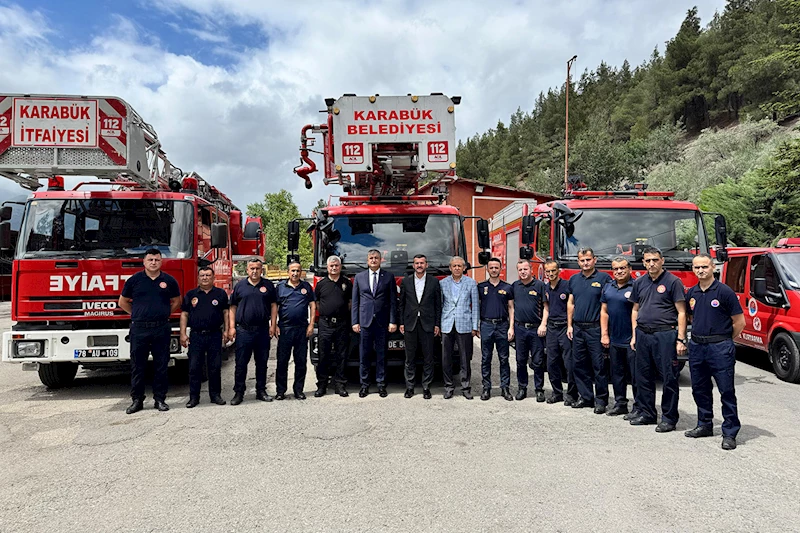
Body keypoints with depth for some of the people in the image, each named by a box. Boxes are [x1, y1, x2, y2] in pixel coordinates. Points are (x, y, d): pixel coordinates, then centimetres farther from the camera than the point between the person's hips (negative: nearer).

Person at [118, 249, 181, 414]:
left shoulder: (169, 280, 5)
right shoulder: (134, 280, 4)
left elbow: (176, 302, 16)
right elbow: (123, 302, 13)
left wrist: (163, 314, 9)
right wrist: (139, 315, 9)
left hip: (161, 330, 1)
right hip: (139, 330, 0)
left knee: (161, 366, 6)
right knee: (137, 366, 5)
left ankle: (160, 399, 15)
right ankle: (137, 400, 15)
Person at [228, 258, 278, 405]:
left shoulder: (268, 285, 6)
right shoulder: (240, 285, 5)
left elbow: (273, 306, 6)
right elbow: (233, 307, 6)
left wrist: (273, 325, -1)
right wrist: (232, 327, -1)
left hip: (263, 330, 1)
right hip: (243, 330, -1)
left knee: (262, 363, 9)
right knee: (241, 363, 2)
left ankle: (261, 391, 19)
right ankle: (238, 392, 11)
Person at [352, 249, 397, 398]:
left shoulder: (388, 277, 5)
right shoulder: (359, 277, 8)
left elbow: (393, 301, 3)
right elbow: (355, 301, 8)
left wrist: (393, 321, -4)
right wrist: (355, 322, 2)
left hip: (382, 322, -1)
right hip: (364, 321, 1)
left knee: (381, 355, 5)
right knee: (364, 354, 4)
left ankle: (381, 384, 14)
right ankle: (364, 384, 14)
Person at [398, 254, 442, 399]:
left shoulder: (434, 281, 3)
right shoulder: (406, 281, 6)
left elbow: (438, 305, 4)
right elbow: (401, 304, 8)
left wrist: (437, 324, 0)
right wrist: (401, 323, 2)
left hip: (427, 325, -1)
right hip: (410, 324, 1)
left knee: (428, 358, 3)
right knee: (410, 358, 6)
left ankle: (426, 387, 13)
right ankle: (409, 386, 14)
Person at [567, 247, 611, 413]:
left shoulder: (604, 278, -3)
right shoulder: (574, 279, 11)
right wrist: (569, 325, 10)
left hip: (595, 329, -5)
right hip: (578, 329, 5)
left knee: (599, 365, -2)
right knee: (580, 365, 9)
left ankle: (601, 399, 7)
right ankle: (585, 397, 19)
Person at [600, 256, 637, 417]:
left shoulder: (635, 287, -8)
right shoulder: (608, 287, 11)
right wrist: (604, 335, 6)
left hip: (631, 340, -6)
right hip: (614, 340, 6)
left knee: (635, 375, 0)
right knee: (617, 373, 14)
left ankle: (638, 407, 10)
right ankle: (620, 404, 26)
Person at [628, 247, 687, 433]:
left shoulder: (672, 281, -3)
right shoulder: (639, 283, 12)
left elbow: (681, 312, -6)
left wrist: (681, 339, -12)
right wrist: (634, 335, 11)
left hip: (665, 335, -5)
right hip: (643, 334, 6)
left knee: (669, 378, 0)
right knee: (643, 377, 11)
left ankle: (669, 418, 10)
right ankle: (647, 414, 24)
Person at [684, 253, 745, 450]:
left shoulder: (725, 292, -8)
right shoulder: (691, 293, 9)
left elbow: (739, 322, -5)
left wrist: (723, 340, 3)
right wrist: (700, 336, 15)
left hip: (719, 348, -6)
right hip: (696, 347, 6)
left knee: (727, 391, -2)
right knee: (700, 389, 14)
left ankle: (730, 433, 5)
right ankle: (705, 425, 28)